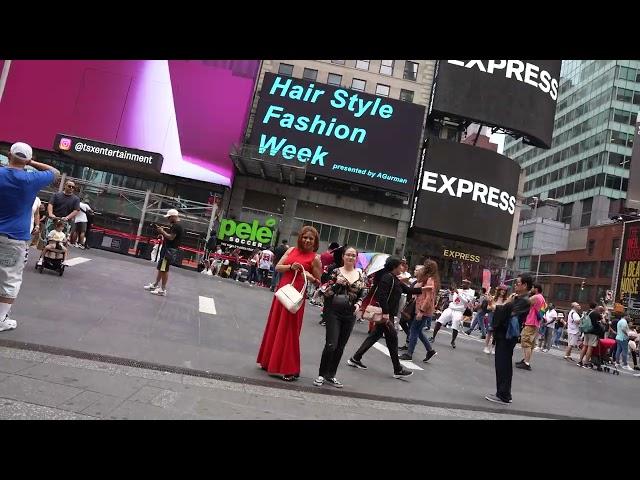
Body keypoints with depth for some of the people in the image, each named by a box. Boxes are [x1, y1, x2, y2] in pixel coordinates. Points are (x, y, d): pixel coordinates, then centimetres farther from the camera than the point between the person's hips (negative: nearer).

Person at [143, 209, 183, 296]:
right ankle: (155, 285, 31)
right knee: (160, 268, 19)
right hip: (166, 248, 11)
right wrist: (164, 230, 8)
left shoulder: (177, 226, -16)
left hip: (169, 250, -11)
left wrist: (162, 231, -11)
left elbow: (171, 237, -22)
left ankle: (163, 290, -4)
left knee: (164, 270, -8)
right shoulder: (174, 225, 18)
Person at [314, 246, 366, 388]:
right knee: (331, 344, -10)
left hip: (350, 314, 4)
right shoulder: (336, 272, -3)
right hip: (334, 312, -3)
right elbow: (326, 293, -4)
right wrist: (336, 283, -20)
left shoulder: (361, 275, 6)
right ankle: (321, 375, 7)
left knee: (340, 347, 10)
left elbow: (363, 294, 13)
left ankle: (331, 375, 24)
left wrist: (358, 303, -6)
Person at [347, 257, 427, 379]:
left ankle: (355, 359, 20)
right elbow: (382, 295, -24)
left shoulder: (394, 279, 16)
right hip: (385, 314, -10)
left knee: (375, 335, 14)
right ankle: (398, 370, 7)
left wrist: (421, 289, 22)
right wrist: (385, 313, -27)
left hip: (387, 313, 10)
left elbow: (407, 290, 24)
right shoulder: (387, 277, -15)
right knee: (392, 339, -3)